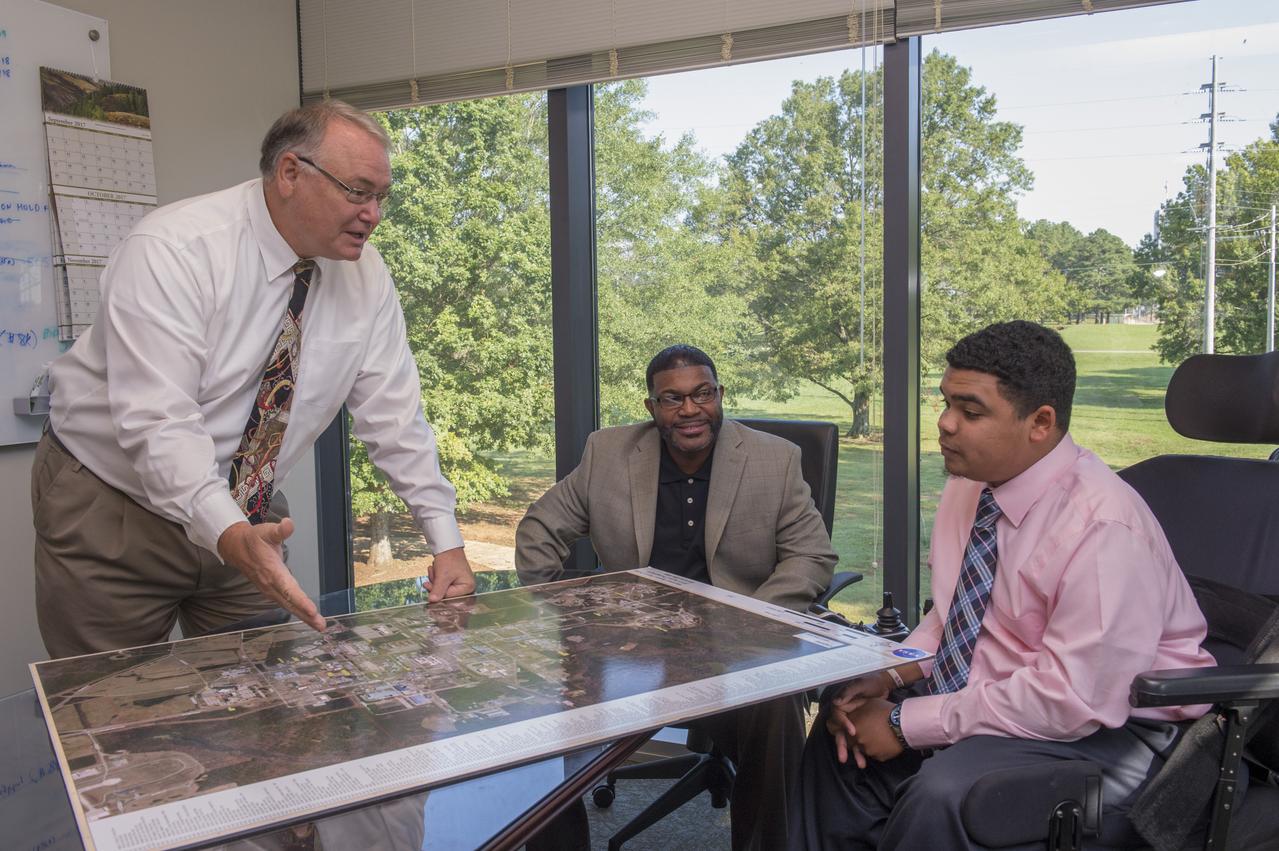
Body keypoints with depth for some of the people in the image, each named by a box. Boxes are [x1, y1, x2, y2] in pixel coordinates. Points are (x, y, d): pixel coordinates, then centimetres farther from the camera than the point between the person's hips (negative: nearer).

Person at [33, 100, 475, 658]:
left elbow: (393, 417, -5)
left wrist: (445, 539, -11)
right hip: (111, 513, -4)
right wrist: (229, 533, -45)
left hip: (244, 520, 5)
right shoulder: (173, 249, -23)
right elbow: (157, 420, -31)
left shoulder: (365, 275, -6)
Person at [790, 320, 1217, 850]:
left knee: (944, 793, -29)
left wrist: (906, 724, -23)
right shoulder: (968, 486, -3)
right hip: (990, 693, 8)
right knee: (843, 731, 0)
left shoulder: (1103, 527, -27)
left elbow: (1071, 700, -28)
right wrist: (889, 677, -9)